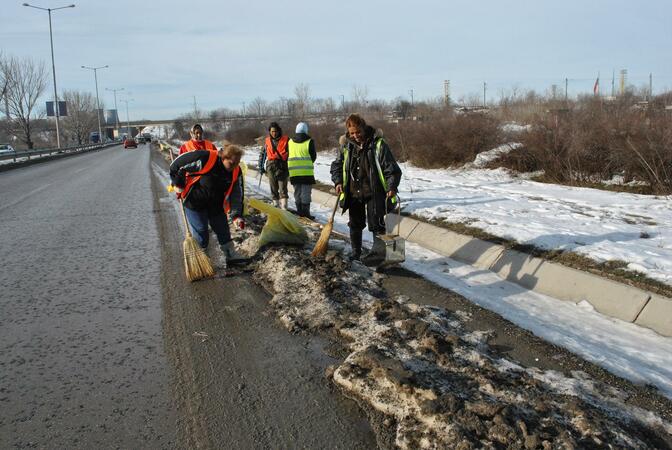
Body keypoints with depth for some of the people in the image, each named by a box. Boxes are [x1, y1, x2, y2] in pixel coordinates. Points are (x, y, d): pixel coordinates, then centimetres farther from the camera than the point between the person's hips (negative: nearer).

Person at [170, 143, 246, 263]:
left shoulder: (236, 172, -13)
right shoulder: (204, 159, -32)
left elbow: (236, 194, -7)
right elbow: (177, 164, -20)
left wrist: (236, 215, -19)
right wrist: (178, 184, -8)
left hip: (216, 205, 5)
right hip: (195, 203, -5)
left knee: (223, 231, 11)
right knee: (201, 235, -2)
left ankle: (230, 254, 28)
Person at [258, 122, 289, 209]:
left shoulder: (286, 140, 2)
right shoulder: (267, 141, 12)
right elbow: (262, 153, 21)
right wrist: (261, 166, 15)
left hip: (282, 166, -4)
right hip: (271, 166, 4)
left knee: (282, 187, -11)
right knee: (273, 187, 9)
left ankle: (284, 206, -15)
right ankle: (276, 204, 19)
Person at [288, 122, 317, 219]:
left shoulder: (290, 141, 5)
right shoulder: (309, 141, -6)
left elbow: (288, 156, 11)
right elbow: (313, 156, 1)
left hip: (293, 172, 4)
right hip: (307, 172, -4)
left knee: (297, 192, 13)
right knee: (306, 192, 0)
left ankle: (300, 212, 16)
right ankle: (306, 212, -2)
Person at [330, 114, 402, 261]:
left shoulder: (378, 144, -11)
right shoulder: (346, 145, 1)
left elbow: (391, 168, -11)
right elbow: (337, 165, 14)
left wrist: (392, 186, -23)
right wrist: (338, 181, -2)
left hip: (374, 193, -4)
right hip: (353, 193, 4)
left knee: (376, 225, -1)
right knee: (355, 224, 15)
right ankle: (356, 252, 29)